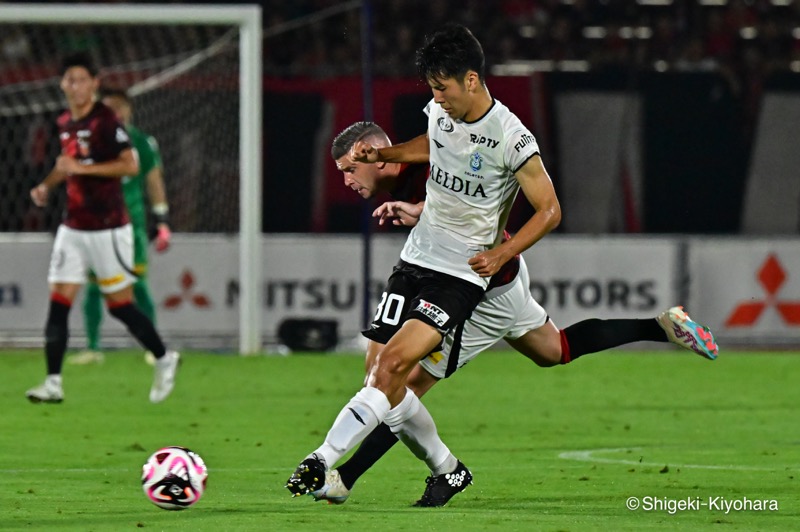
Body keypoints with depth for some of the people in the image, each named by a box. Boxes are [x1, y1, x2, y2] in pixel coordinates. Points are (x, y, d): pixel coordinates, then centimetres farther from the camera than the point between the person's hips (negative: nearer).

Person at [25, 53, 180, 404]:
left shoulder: (105, 121, -13)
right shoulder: (64, 123, 10)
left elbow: (130, 165, -21)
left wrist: (83, 167, -25)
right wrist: (47, 185, 9)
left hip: (107, 228, -7)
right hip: (73, 227, 7)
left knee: (120, 305, 0)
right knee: (58, 302, -3)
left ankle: (164, 360, 20)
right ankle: (53, 383, -4)